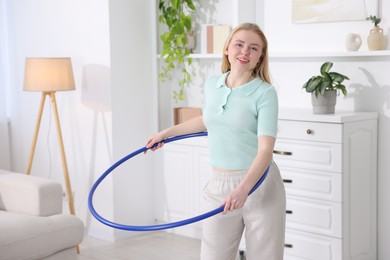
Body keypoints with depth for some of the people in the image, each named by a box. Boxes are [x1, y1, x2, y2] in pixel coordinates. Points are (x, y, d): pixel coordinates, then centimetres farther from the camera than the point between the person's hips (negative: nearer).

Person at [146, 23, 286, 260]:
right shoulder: (212, 84, 4)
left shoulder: (265, 93, -12)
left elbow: (265, 150, -21)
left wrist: (243, 189, -35)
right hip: (220, 187, 5)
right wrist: (167, 133, 30)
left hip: (259, 185, -4)